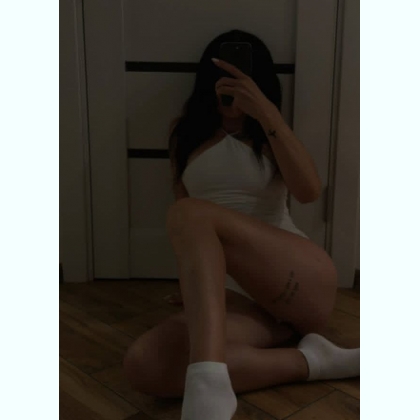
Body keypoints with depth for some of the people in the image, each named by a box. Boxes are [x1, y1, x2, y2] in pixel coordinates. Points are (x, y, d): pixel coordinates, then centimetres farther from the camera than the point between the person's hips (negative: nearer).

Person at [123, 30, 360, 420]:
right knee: (143, 364, -28)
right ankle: (308, 360, -26)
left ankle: (207, 383, -46)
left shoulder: (269, 135, 15)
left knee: (189, 214, -31)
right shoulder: (187, 132, 21)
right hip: (237, 297, 3)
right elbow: (182, 200, 22)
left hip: (305, 280, -2)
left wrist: (266, 112, -12)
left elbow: (309, 190, -5)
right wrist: (198, 279, 11)